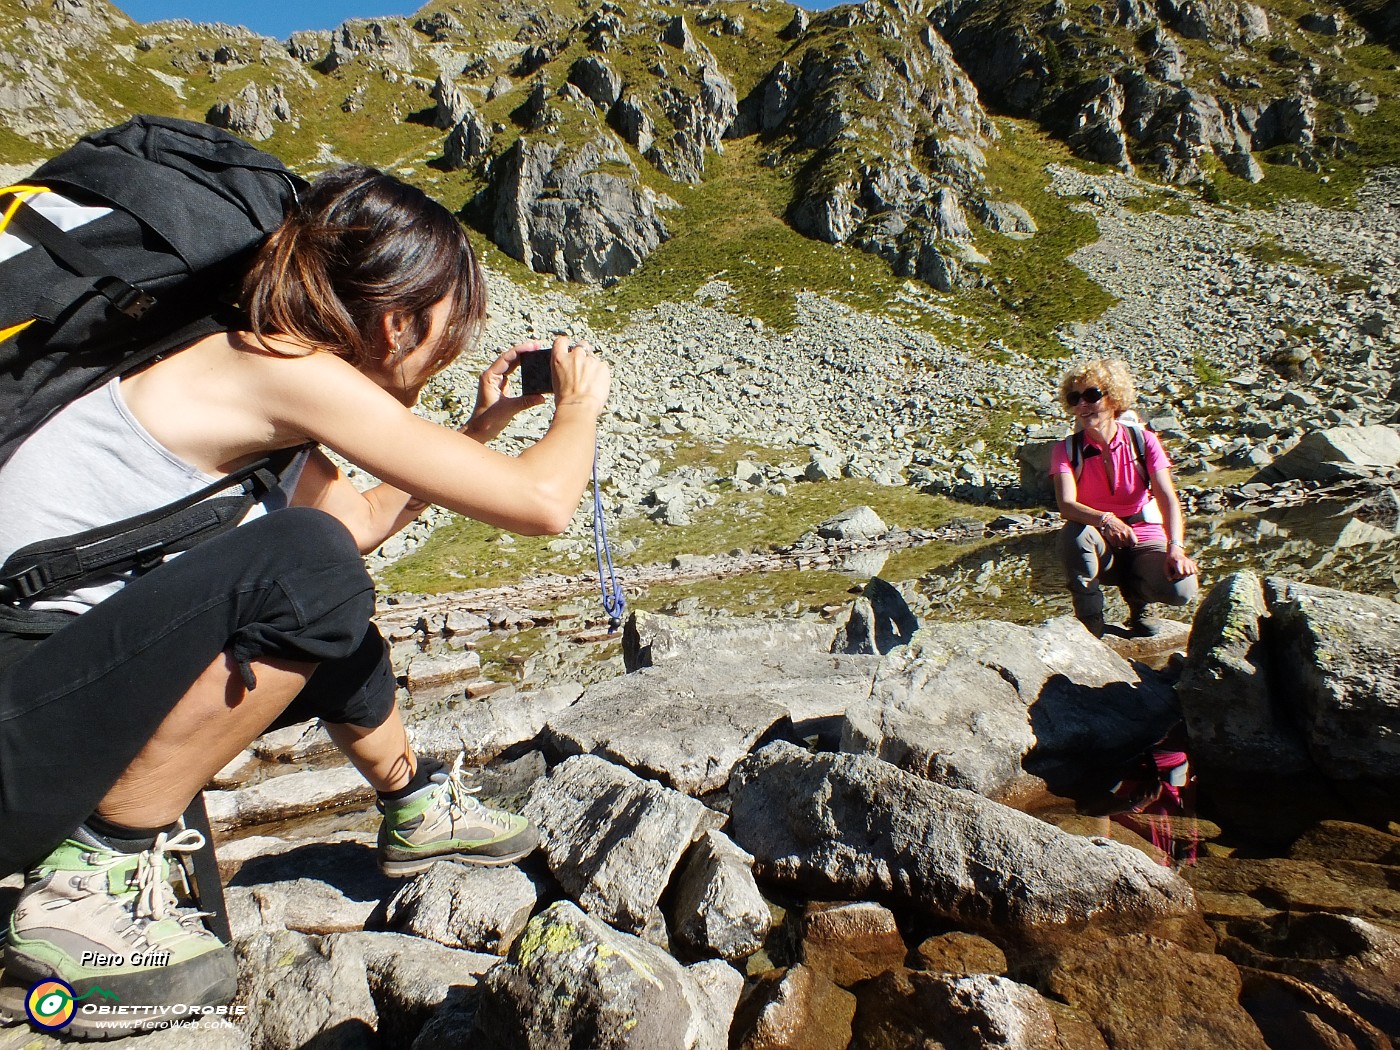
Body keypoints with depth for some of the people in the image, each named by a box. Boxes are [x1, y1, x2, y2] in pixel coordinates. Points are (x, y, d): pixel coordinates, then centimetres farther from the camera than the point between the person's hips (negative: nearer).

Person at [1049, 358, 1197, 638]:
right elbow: (1066, 505, -23)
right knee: (1074, 533, -35)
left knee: (1181, 588, -29)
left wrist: (1175, 547, -34)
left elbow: (1167, 497, -17)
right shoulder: (1067, 450, -7)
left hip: (1144, 542, 1)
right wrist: (1105, 520, -43)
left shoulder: (1143, 440, -6)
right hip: (1099, 548, 0)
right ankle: (1090, 621, -15)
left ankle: (1137, 598, 9)